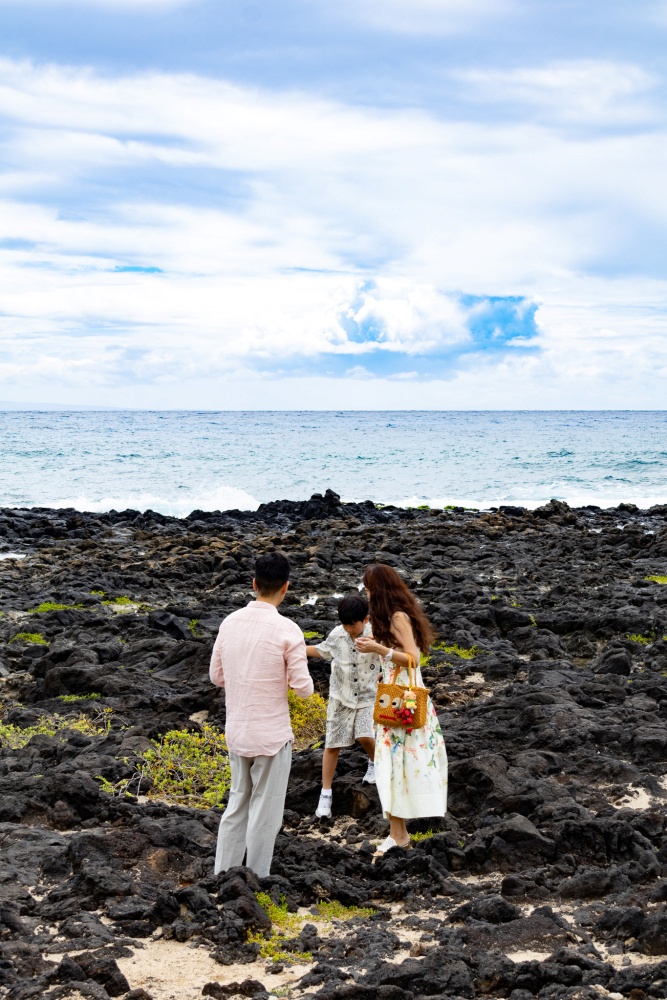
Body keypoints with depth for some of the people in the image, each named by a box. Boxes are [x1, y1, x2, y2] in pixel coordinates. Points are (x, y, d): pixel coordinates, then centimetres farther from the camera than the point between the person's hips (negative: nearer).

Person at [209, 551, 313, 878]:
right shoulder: (287, 630, -16)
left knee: (237, 806, 19)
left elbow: (217, 676, 8)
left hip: (236, 732, 5)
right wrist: (301, 680, 8)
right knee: (265, 813, 7)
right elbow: (303, 688, -13)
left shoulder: (230, 622, 0)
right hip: (271, 735, -5)